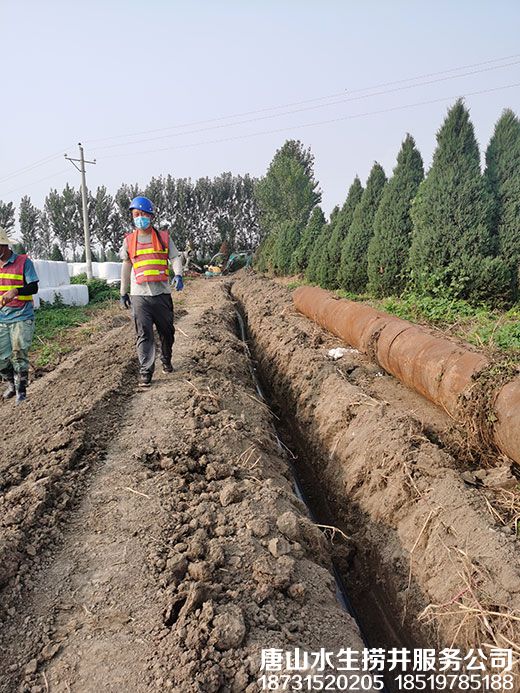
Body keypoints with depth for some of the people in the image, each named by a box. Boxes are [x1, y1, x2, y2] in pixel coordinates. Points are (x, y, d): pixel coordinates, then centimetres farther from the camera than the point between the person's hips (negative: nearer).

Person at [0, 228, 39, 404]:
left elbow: (34, 287, -11)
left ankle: (21, 391, 5)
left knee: (19, 353, -7)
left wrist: (15, 291, -26)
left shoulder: (24, 262, -5)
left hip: (21, 317, -5)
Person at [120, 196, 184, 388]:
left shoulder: (163, 237, 7)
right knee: (144, 335, -5)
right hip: (139, 295, 0)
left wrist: (178, 275, -21)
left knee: (167, 331, 12)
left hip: (162, 293, 1)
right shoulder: (129, 240, 9)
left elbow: (175, 257, 1)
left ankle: (166, 361, 35)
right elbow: (126, 266, 17)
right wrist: (123, 293, 18)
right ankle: (145, 372, -1)